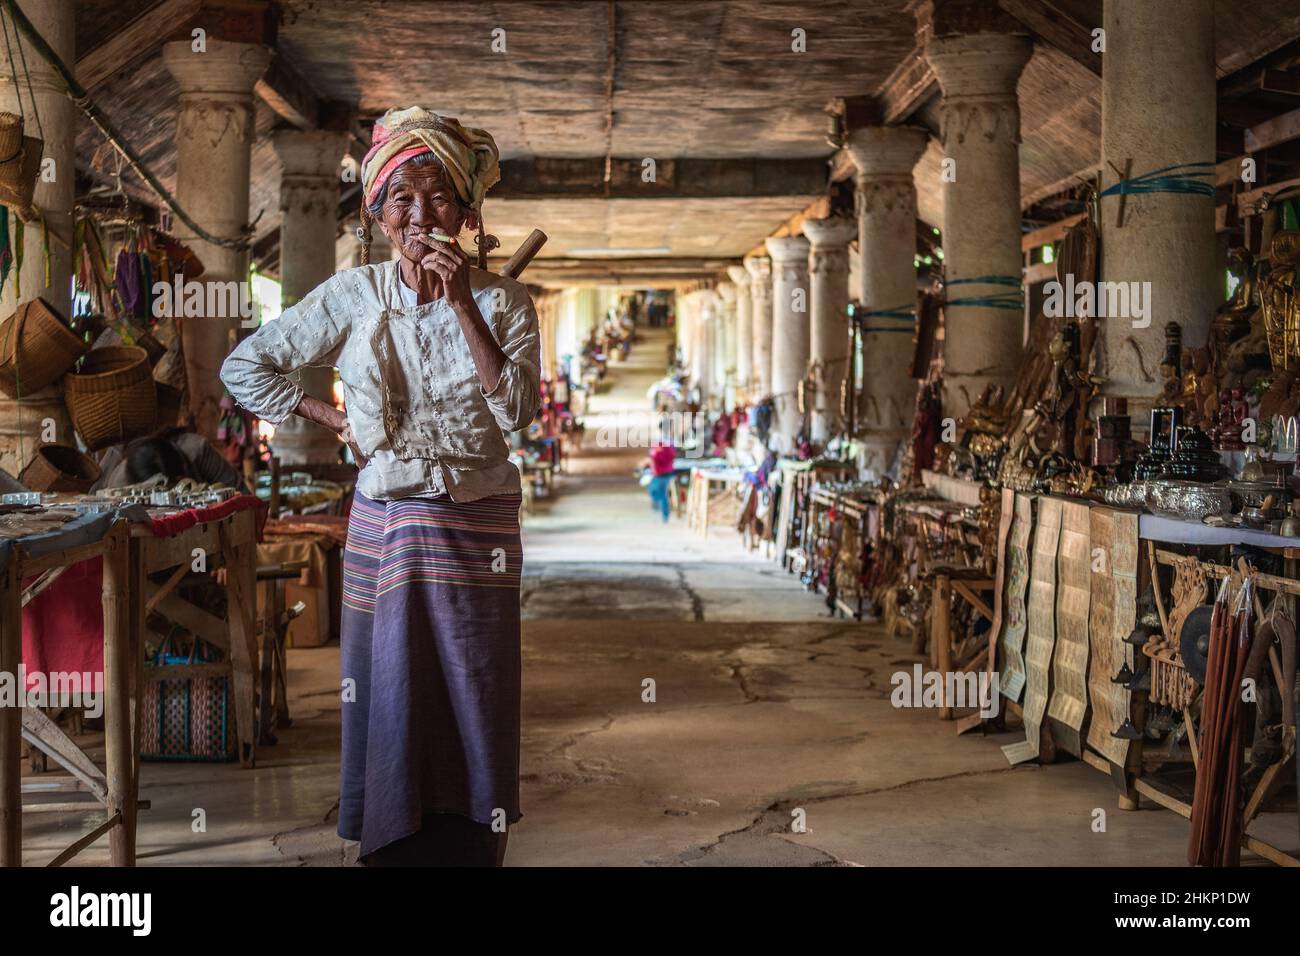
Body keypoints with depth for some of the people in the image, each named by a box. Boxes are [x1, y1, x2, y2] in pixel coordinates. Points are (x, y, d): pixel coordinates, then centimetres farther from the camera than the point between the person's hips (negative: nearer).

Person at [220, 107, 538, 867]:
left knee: (475, 702, 3)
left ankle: (475, 848, 14)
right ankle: (394, 847, 18)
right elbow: (247, 365, 7)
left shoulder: (503, 301, 0)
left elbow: (519, 411, -14)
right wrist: (334, 422, 1)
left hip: (479, 527, 0)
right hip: (384, 524, 1)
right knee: (390, 697, 5)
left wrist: (461, 302, -17)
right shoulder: (355, 295, 0)